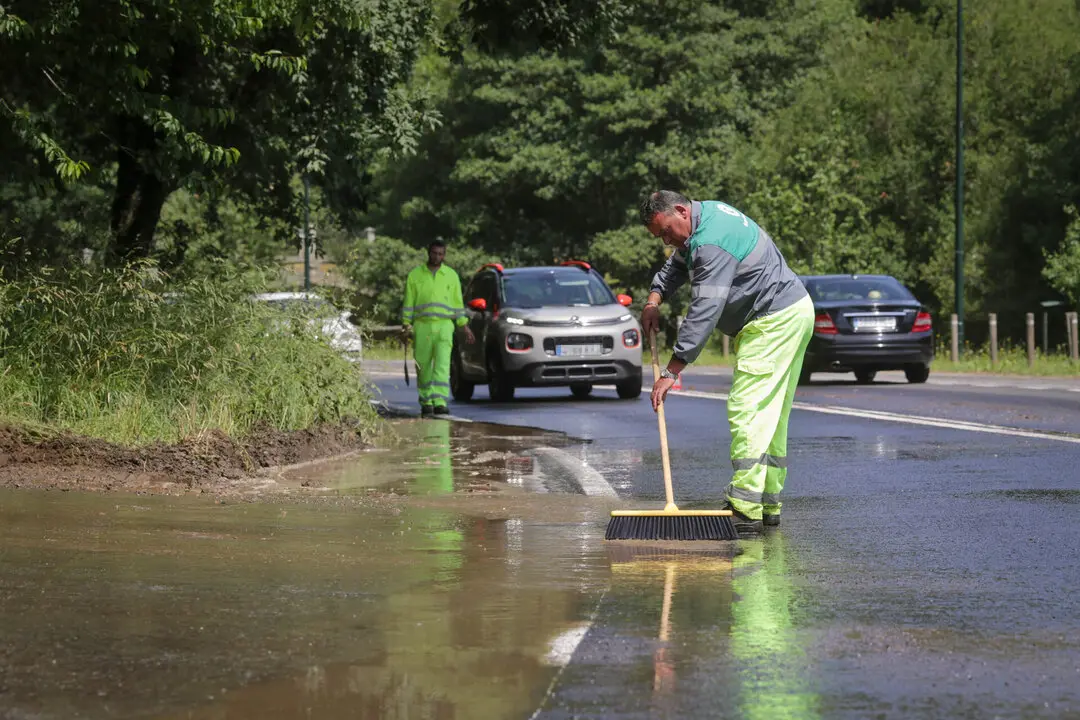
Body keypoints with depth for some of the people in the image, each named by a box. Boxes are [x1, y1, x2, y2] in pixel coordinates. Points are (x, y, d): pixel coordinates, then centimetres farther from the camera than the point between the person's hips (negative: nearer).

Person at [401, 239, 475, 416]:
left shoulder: (451, 275, 11)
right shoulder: (415, 274, 7)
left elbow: (457, 303, 14)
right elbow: (408, 303, 8)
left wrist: (464, 327, 10)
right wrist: (406, 326, 0)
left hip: (444, 326, 0)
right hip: (422, 326, 0)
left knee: (442, 365, -15)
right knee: (423, 368, 2)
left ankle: (440, 403, -24)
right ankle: (426, 403, 14)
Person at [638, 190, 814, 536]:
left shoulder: (712, 243, -24)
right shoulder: (707, 211, 10)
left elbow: (703, 312, -28)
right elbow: (677, 263, 28)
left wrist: (671, 371, -28)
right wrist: (654, 299, 10)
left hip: (775, 322, -11)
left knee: (747, 410, -15)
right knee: (771, 414, 14)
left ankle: (745, 511, -21)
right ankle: (768, 504, 18)